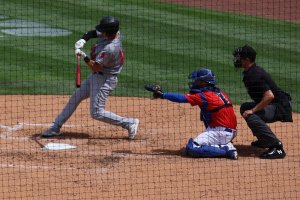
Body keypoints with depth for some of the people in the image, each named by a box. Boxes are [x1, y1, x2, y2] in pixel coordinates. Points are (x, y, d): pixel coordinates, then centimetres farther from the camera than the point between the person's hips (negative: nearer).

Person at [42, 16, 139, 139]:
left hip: (104, 79, -10)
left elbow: (95, 67, -26)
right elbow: (93, 33, 8)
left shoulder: (109, 49, -32)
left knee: (96, 113, -9)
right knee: (75, 98, 16)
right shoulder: (115, 33, -6)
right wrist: (83, 40, -9)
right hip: (95, 76, 10)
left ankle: (130, 123, 0)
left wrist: (84, 57, -28)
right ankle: (56, 128, 26)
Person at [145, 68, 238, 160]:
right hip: (231, 132, 9)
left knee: (191, 149, -12)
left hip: (221, 132, -9)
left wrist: (162, 95, -9)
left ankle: (227, 150, -13)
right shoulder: (220, 93, 12)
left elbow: (182, 98, -14)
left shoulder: (205, 96, -13)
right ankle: (228, 145, 7)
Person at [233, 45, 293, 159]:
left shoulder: (255, 75, -23)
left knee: (252, 117, -31)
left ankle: (277, 147, -29)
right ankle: (264, 140, 25)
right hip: (273, 106, 11)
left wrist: (253, 110, -28)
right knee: (245, 108, 24)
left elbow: (269, 96, -32)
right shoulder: (249, 72, 10)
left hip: (281, 107, -11)